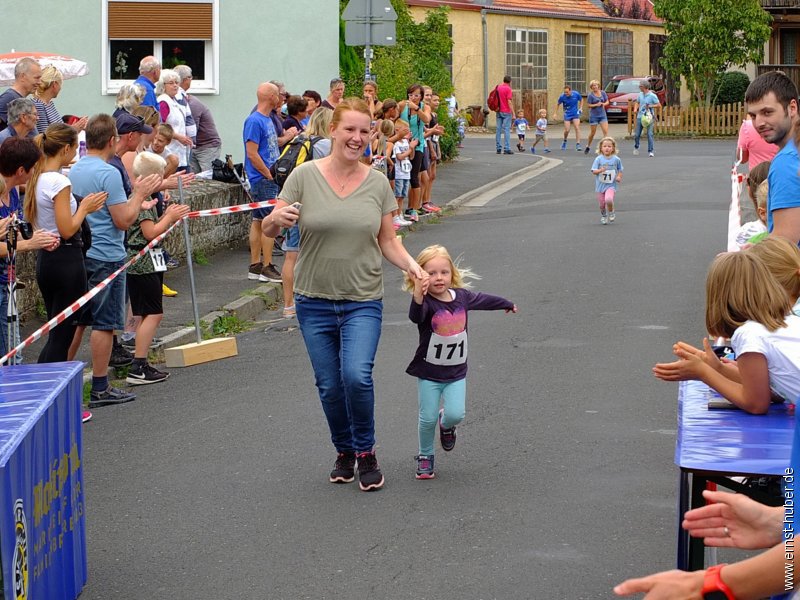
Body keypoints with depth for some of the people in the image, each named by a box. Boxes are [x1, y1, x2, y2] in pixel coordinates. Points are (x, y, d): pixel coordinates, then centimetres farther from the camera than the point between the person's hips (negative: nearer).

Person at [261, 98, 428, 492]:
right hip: (314, 301, 1)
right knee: (329, 386, 7)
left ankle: (366, 453, 2)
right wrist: (276, 218, -26)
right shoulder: (305, 176, -4)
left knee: (357, 375, -19)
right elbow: (268, 229, -2)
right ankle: (344, 453, 31)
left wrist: (410, 265, -10)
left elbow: (387, 240, 9)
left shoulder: (377, 183, 2)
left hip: (363, 301, 0)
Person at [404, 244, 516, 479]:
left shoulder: (461, 297, -2)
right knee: (427, 418, -1)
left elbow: (483, 300, 19)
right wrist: (417, 299, -64)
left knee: (456, 414, -10)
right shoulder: (426, 303, -19)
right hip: (428, 373, -3)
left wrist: (507, 304, 38)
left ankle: (446, 424, 26)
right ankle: (425, 456, 24)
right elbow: (415, 317, -43)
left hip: (456, 373, 3)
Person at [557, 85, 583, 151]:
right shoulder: (562, 97, -13)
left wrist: (580, 108, -1)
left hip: (575, 114, 0)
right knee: (567, 130, -5)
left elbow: (581, 100, 9)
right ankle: (564, 141, 26)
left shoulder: (576, 94, -12)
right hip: (567, 115, 0)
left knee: (577, 128, -12)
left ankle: (578, 144, -10)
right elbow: (558, 104, 3)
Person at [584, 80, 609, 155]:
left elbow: (607, 102, 11)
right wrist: (596, 104, -21)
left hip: (602, 115, 3)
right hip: (594, 116, -3)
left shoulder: (603, 93, 2)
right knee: (592, 132, 8)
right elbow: (588, 105, -8)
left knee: (605, 131, -11)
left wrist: (604, 104, -11)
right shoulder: (591, 95, -8)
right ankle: (588, 147, 29)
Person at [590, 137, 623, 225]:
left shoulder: (616, 159, -2)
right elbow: (594, 171, -6)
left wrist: (619, 176, -7)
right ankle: (603, 216, 35)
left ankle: (611, 212, 4)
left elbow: (620, 170, 12)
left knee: (609, 199, -25)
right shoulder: (598, 159, -5)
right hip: (600, 185, 1)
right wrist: (600, 170, -26)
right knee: (601, 203, 7)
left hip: (611, 185, -1)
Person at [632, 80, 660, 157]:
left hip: (649, 117, -4)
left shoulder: (652, 96, -7)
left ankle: (651, 151, -5)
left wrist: (650, 106, -17)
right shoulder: (640, 95, 9)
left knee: (650, 134, -11)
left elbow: (659, 105, -5)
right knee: (637, 134, 5)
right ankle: (636, 147, 30)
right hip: (640, 116, 4)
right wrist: (635, 109, 5)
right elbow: (637, 102, 24)